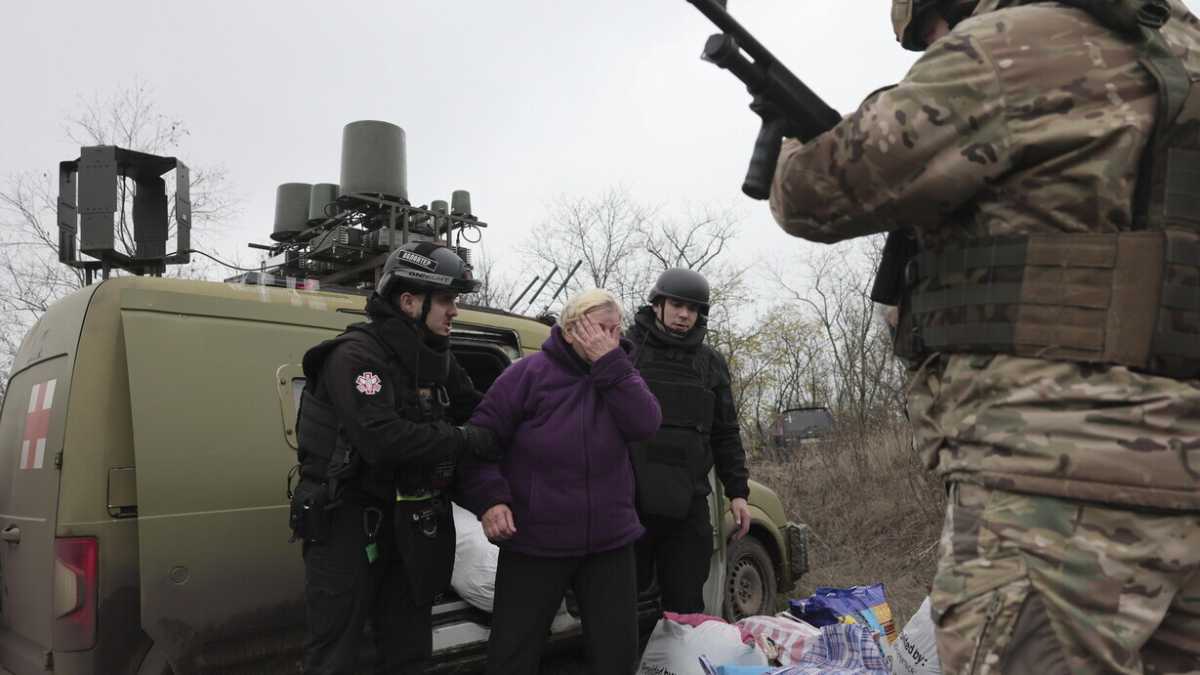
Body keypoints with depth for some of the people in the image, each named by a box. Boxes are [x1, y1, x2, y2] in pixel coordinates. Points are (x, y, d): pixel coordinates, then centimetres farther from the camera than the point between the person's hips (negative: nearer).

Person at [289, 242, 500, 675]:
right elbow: (381, 439, -31)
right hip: (346, 521, -7)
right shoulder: (356, 355, -19)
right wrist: (466, 441, -24)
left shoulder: (435, 359, 6)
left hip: (408, 521, 8)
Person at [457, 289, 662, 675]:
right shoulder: (530, 374, -7)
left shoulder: (619, 376, 6)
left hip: (610, 541, 4)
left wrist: (610, 362, -17)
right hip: (535, 543, -3)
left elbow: (645, 425, -12)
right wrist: (490, 498, -19)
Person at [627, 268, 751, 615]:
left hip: (688, 503, 3)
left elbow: (725, 433, 17)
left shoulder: (711, 363, 14)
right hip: (630, 497, -3)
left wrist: (737, 492, 11)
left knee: (686, 605, 9)